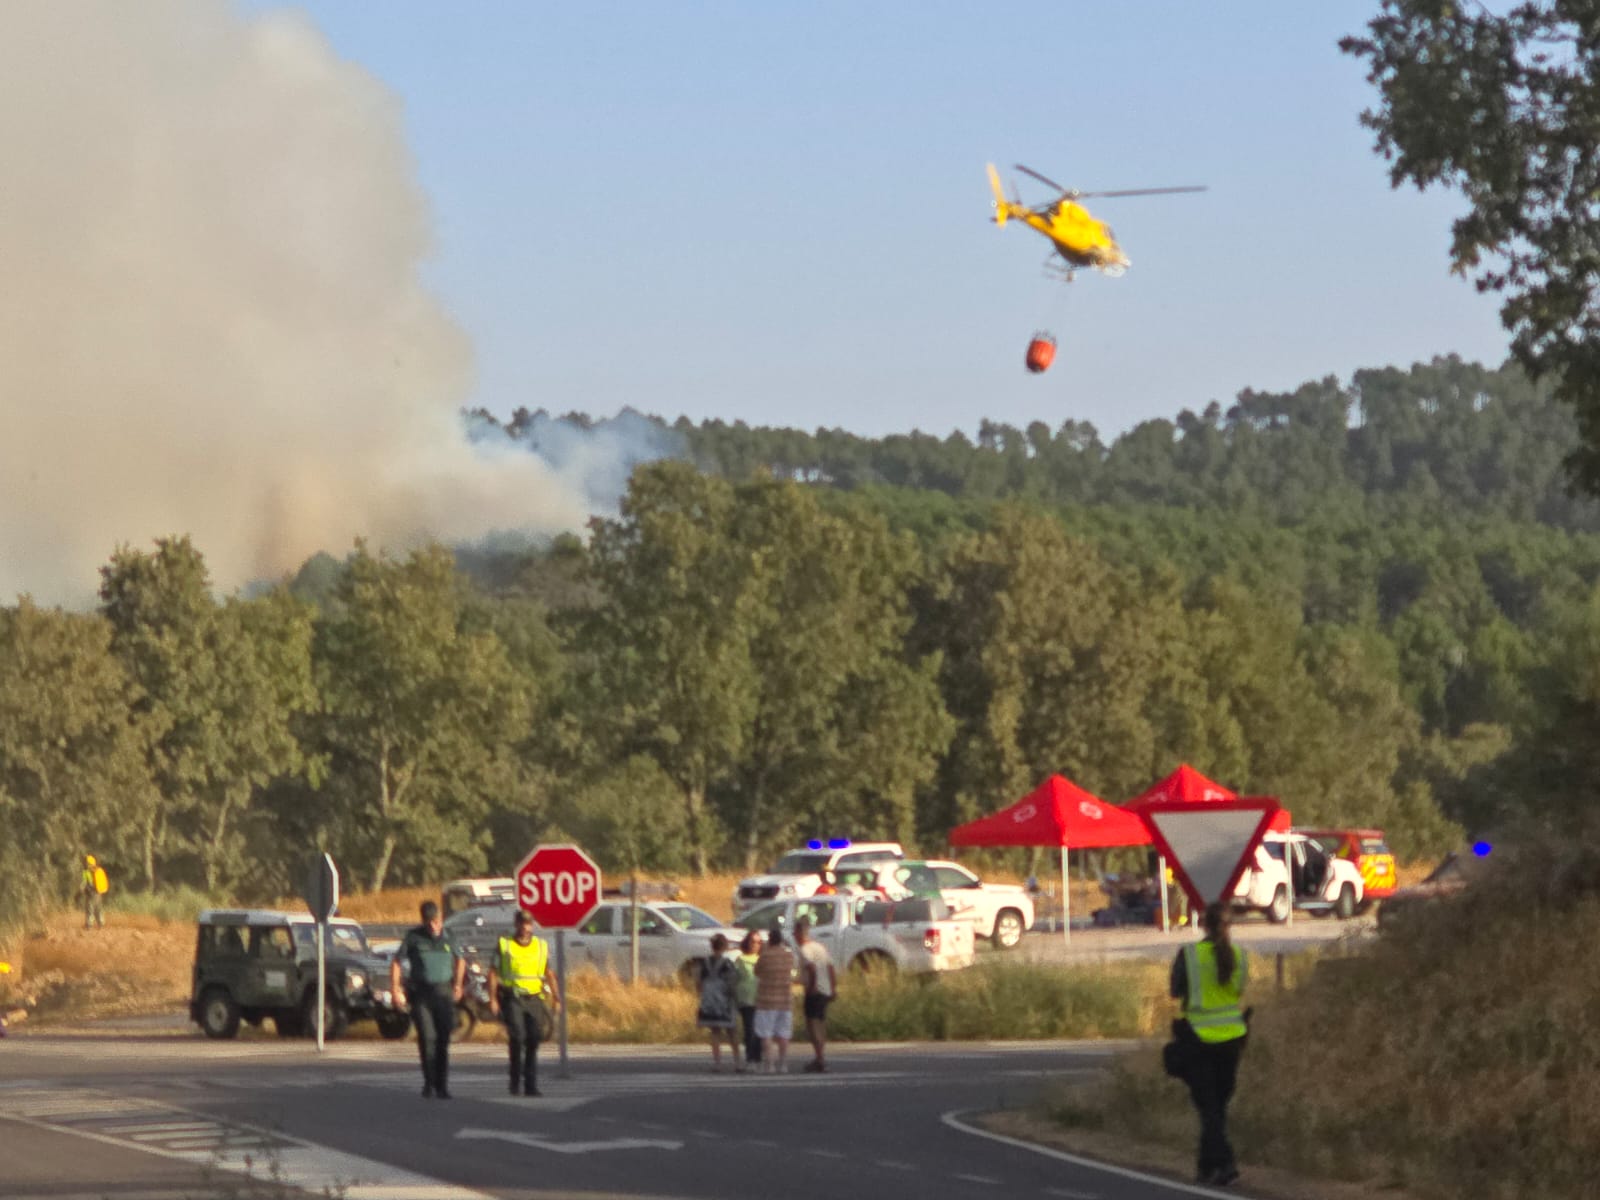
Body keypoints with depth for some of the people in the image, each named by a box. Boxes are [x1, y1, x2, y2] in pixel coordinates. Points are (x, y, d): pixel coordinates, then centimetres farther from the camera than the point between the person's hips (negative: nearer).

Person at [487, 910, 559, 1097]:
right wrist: (492, 999, -6)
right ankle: (516, 1082, -7)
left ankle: (531, 1085, 6)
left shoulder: (542, 946, 12)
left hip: (534, 998, 3)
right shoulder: (503, 945, 4)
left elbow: (549, 974, 14)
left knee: (533, 1040, -2)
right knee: (518, 1037, -17)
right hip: (512, 999, -3)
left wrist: (556, 996, 3)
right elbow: (493, 973, 3)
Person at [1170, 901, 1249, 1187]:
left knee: (1208, 1106, 1)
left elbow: (1176, 992, -5)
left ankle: (1225, 1162, -15)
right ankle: (1207, 1166, 22)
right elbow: (1240, 990, 7)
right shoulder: (1239, 955, -3)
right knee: (1219, 1104, 16)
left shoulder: (1189, 954, -13)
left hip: (1200, 1038, -3)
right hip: (1232, 1037, 3)